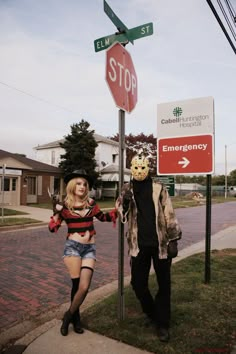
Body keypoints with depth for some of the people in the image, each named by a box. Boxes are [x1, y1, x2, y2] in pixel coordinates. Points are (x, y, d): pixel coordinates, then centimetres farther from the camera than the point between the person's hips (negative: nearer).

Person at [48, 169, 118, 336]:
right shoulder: (65, 205, -3)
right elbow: (53, 228, 0)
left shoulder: (91, 203, 4)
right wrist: (57, 213, -16)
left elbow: (103, 217, 19)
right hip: (73, 246, -2)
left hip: (90, 248, 2)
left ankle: (69, 316, 24)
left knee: (84, 287, -4)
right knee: (77, 284, 1)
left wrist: (118, 209, 7)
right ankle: (76, 317, 29)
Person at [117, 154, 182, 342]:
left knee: (164, 284, 8)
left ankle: (162, 323, 28)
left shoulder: (159, 189, -2)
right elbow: (122, 215, 1)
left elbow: (169, 215, -1)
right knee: (138, 283, 10)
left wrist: (173, 240, -4)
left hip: (160, 243, -2)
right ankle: (152, 313, 38)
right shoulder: (127, 189, 4)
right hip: (139, 244, 2)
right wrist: (124, 201, -19)